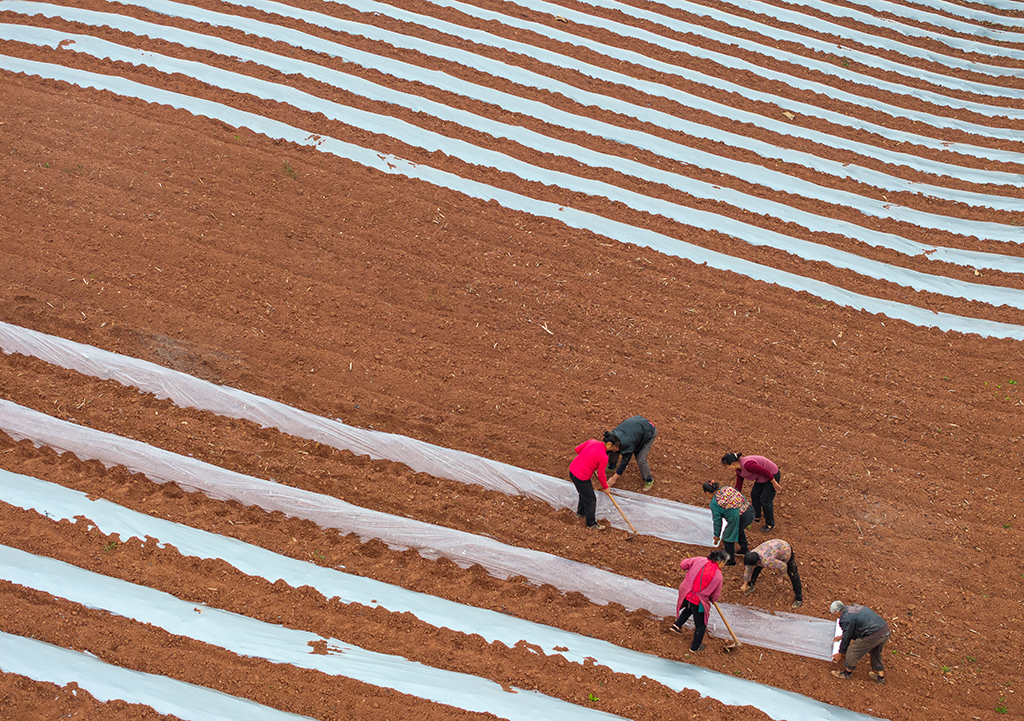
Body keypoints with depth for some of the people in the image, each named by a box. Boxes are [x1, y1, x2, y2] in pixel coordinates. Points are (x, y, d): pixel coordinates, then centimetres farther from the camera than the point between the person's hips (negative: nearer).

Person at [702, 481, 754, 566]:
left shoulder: (714, 503, -2)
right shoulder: (728, 488, 13)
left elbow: (717, 521, 4)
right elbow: (743, 498, 17)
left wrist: (717, 536, 19)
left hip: (740, 519, -7)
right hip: (750, 511, 7)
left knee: (728, 538, 19)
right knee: (739, 529, 37)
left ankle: (731, 560, 34)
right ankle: (744, 550, 54)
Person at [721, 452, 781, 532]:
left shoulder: (747, 465, -34)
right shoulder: (739, 469, -3)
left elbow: (765, 471, -30)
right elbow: (739, 484, 8)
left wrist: (774, 483, -18)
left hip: (772, 476, -9)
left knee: (765, 501, 1)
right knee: (754, 494, 20)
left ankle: (770, 524, 23)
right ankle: (756, 518, 41)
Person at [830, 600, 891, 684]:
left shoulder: (845, 619, -7)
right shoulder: (853, 607, 22)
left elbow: (847, 637, 2)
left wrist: (840, 654, 17)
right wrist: (842, 636, 56)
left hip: (873, 636, -9)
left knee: (852, 651, 10)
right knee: (875, 653, 31)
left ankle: (847, 672, 30)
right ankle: (880, 676, 44)